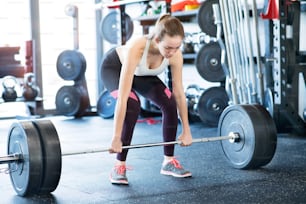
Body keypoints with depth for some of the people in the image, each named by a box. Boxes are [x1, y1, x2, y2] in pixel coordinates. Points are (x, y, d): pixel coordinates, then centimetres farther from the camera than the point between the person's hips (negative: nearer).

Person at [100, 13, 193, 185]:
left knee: (170, 105, -13)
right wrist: (116, 138, -42)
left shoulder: (175, 54, -30)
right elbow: (123, 97, -44)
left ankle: (169, 161, 3)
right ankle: (119, 166, -16)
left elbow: (179, 93, -18)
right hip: (114, 68, -5)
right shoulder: (136, 49, -44)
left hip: (143, 73, 5)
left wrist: (186, 130, -13)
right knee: (133, 106, -29)